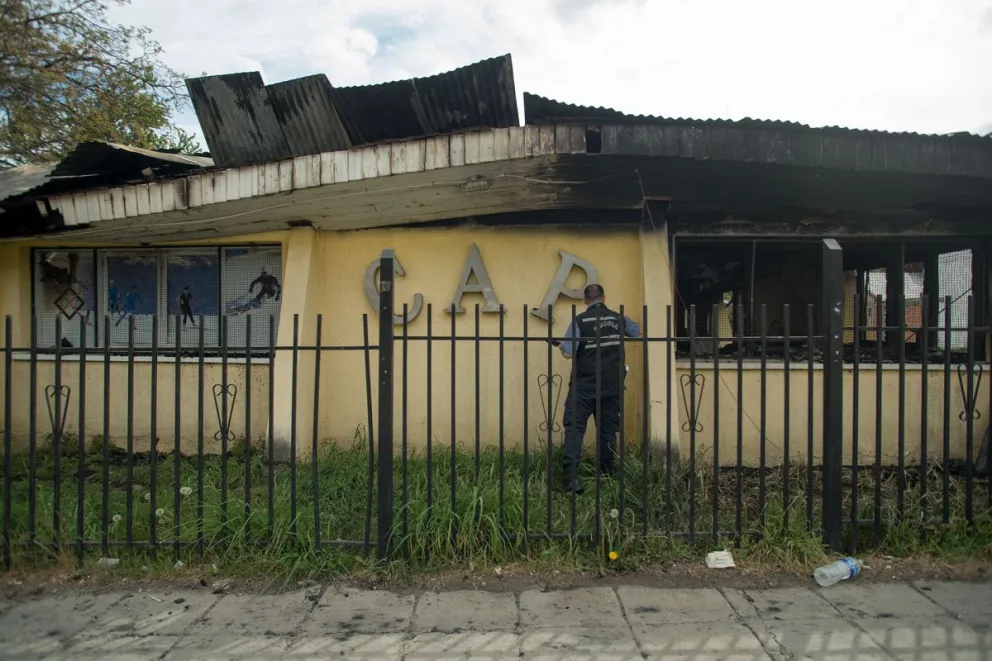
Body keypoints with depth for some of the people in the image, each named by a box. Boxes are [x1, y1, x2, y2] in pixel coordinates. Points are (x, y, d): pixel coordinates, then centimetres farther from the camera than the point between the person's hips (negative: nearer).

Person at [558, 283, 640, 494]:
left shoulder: (579, 321, -8)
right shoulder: (618, 319, 4)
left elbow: (568, 353, -15)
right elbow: (638, 332, 25)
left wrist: (561, 346, 7)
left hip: (584, 384, -3)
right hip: (612, 385, 4)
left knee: (574, 427, -3)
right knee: (608, 429, 12)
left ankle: (571, 475, -16)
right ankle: (606, 474, 18)